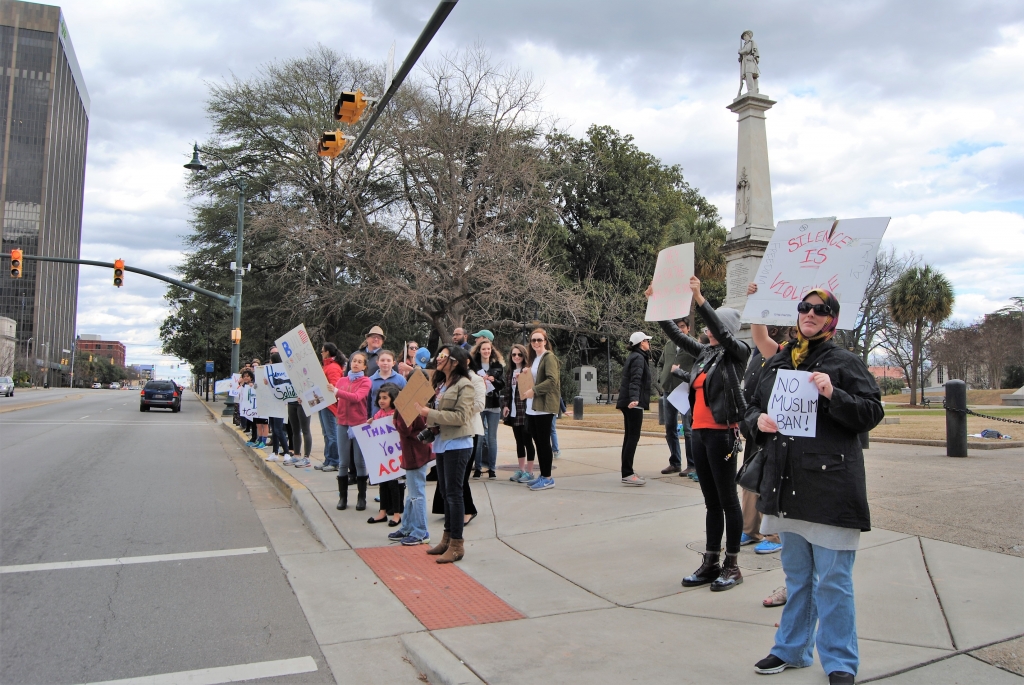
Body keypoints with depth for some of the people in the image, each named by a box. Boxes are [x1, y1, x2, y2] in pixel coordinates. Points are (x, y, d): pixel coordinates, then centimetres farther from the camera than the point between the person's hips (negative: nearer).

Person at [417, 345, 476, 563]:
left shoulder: (464, 385, -12)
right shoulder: (442, 384, 14)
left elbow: (460, 417, -19)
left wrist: (430, 413, -20)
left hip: (457, 445, -8)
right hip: (442, 444, 9)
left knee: (454, 493, -4)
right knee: (445, 493, 14)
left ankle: (456, 545, 4)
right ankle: (447, 538, 24)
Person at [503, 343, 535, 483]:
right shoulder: (511, 372, 14)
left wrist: (520, 380, -28)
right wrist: (506, 405, 7)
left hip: (525, 411, -7)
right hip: (514, 412, 7)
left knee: (527, 441, -1)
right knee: (518, 441, 13)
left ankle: (529, 472, 6)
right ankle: (521, 470, 22)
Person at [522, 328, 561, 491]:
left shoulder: (549, 357, -9)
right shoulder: (533, 358, 18)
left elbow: (552, 380, -20)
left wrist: (534, 391, -20)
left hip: (544, 407, -9)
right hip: (532, 407, 9)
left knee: (544, 441, -4)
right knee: (537, 441, 10)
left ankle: (548, 478, 4)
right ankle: (543, 475, 18)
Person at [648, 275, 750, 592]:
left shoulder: (738, 352, -5)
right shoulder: (705, 352, 13)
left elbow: (722, 332, -23)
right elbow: (675, 334, 15)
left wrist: (699, 299, -31)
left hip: (722, 433, -7)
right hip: (699, 432, 7)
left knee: (727, 499, 2)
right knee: (711, 501, 12)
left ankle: (732, 565, 12)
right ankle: (711, 563, 18)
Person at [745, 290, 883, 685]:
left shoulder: (845, 362, -3)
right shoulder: (776, 364, 12)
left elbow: (872, 413, -7)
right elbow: (753, 408, 19)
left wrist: (834, 395, -22)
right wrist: (757, 422, -2)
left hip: (830, 486, -5)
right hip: (786, 485, 6)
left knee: (833, 579, 1)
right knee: (796, 574, 19)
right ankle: (793, 649, 33)